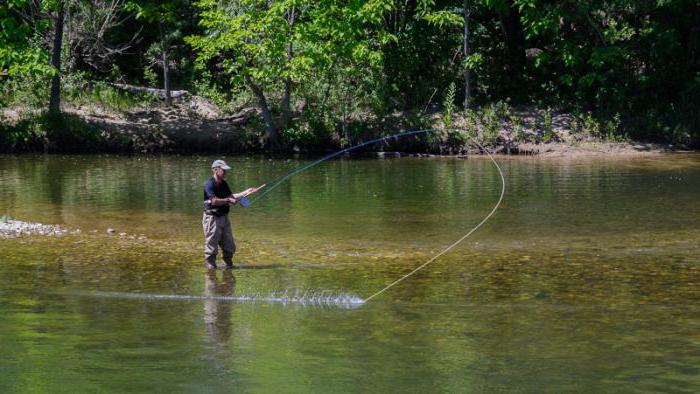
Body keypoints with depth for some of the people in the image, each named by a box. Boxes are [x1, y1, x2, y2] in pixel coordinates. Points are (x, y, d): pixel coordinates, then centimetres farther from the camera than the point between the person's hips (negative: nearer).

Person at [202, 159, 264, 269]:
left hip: (224, 217, 9)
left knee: (229, 246, 12)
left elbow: (231, 196, 20)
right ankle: (210, 265, 6)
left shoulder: (223, 184, 12)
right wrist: (228, 200, -17)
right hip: (212, 218, -9)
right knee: (211, 245, -2)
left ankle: (229, 264, 22)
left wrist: (246, 192, 14)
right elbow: (214, 201, -24)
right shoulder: (209, 184, -16)